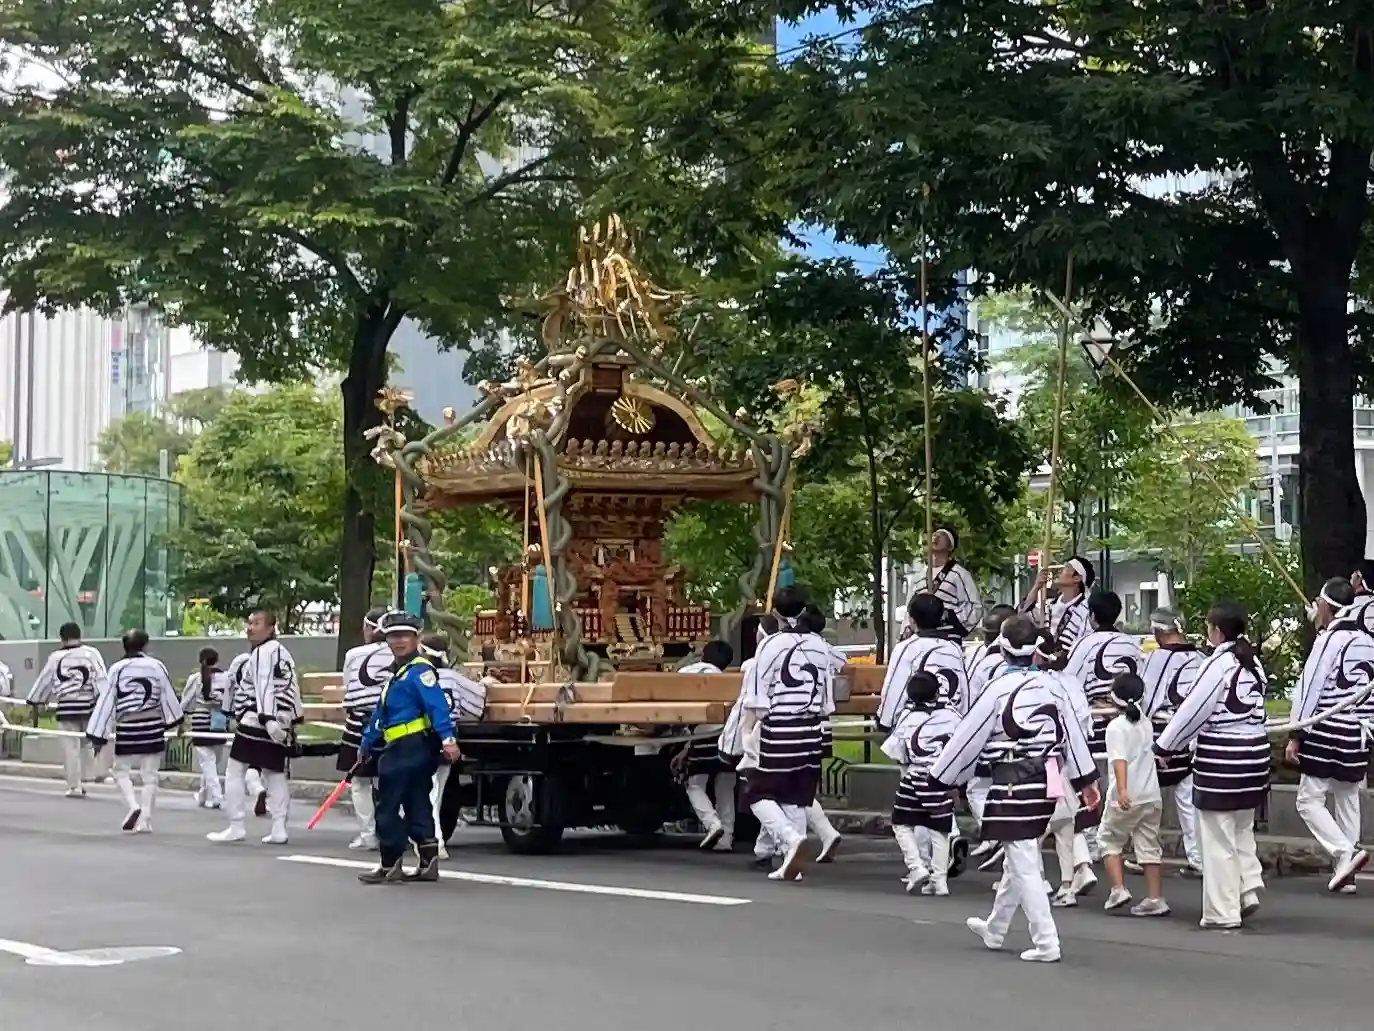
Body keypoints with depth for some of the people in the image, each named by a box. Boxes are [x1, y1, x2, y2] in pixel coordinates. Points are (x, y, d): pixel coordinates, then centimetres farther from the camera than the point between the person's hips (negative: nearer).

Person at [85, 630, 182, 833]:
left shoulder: (117, 669, -5)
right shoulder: (157, 666, -1)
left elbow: (106, 702, -4)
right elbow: (168, 696, 8)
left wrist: (98, 734, 1)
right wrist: (175, 721, 25)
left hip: (127, 727, -2)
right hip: (152, 726, 2)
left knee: (121, 770, 15)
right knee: (150, 775, 10)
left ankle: (133, 805, -9)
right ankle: (145, 821, 8)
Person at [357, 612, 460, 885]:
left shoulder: (420, 670, -11)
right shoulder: (397, 673, 21)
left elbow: (438, 706, -23)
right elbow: (381, 715, 29)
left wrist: (447, 738, -33)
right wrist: (367, 744, 33)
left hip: (412, 748, -10)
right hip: (401, 750, 10)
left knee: (388, 808, -5)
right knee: (416, 806, 10)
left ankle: (390, 866, 1)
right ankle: (428, 864, 12)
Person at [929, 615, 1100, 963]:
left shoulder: (999, 689, -12)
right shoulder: (1048, 685, 4)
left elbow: (968, 736, -7)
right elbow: (1071, 731, 7)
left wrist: (939, 778, 3)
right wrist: (1086, 779, 14)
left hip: (1013, 783, -7)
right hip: (1046, 781, 7)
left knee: (1025, 866, -2)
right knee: (1019, 858, 20)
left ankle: (1046, 943, -5)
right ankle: (995, 928, 36)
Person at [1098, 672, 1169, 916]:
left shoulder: (1116, 727, -12)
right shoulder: (1146, 724, 11)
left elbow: (1119, 760, -24)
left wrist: (1121, 790, -33)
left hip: (1125, 798, -6)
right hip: (1152, 796, 6)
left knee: (1109, 841, 11)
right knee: (1149, 846, 9)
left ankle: (1118, 889, -1)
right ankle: (1155, 899, 7)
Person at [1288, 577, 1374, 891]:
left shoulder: (1330, 639, -11)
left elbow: (1311, 688, -14)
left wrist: (1295, 735, -11)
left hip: (1327, 733, -7)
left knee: (1309, 800, -1)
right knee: (1348, 803, 11)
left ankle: (1345, 852, -16)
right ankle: (1346, 875, 12)